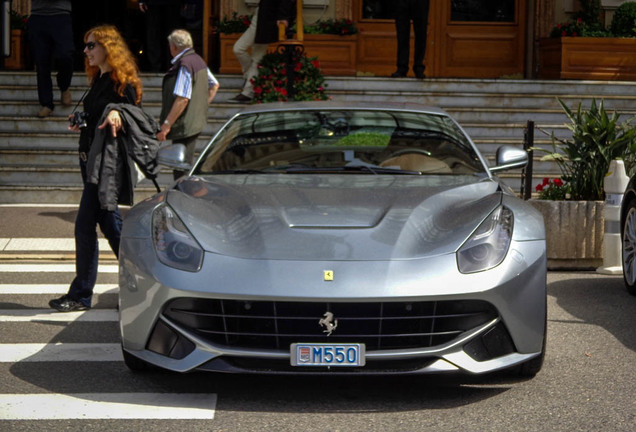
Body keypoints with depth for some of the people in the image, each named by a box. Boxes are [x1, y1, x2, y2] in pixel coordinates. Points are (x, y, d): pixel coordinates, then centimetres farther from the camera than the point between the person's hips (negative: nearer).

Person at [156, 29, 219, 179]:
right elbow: (214, 85, 24)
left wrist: (166, 124, -21)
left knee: (182, 171, -7)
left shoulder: (184, 64, -18)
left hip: (184, 126, -10)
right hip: (196, 121, 10)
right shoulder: (198, 60, 12)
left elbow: (182, 99, -24)